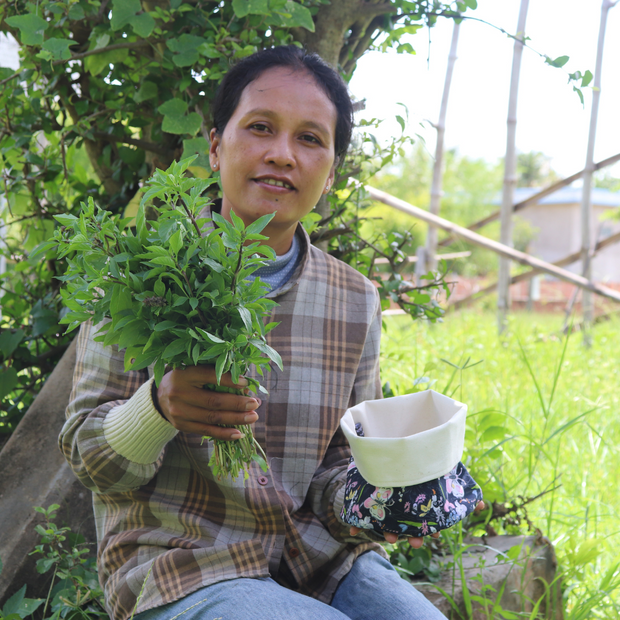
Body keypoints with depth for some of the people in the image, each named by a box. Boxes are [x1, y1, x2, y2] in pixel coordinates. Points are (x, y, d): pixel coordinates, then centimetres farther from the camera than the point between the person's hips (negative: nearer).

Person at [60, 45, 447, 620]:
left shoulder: (357, 301, 4)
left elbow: (340, 465, 11)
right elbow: (89, 457, -5)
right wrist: (160, 407, -26)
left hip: (316, 557, 4)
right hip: (180, 567, -4)